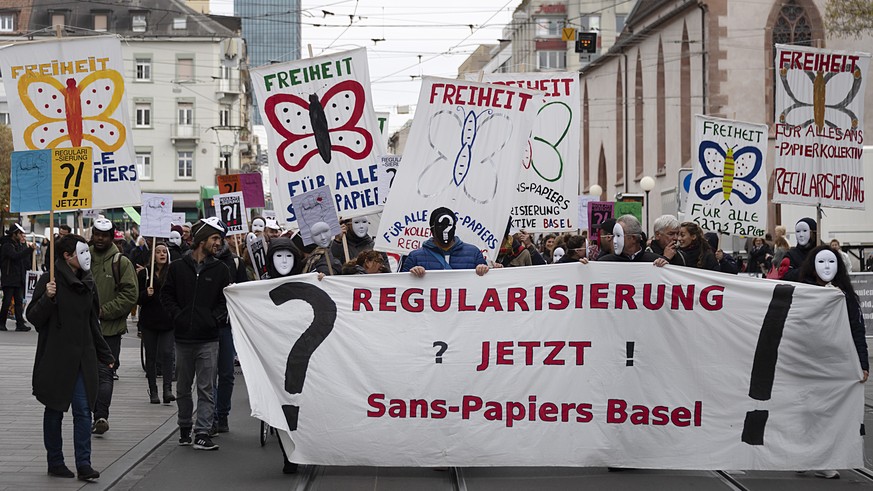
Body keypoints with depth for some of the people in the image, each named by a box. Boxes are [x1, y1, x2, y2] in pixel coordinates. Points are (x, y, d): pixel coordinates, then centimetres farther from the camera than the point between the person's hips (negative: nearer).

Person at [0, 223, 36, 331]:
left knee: (19, 301, 3)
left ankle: (20, 324, 1)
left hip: (19, 279, 8)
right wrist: (30, 249, -31)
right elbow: (16, 256, -27)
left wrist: (26, 245, 4)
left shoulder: (19, 245, 16)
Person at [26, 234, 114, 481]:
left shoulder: (87, 283, 12)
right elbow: (34, 317, -9)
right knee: (55, 410, 6)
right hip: (55, 358, -5)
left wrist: (105, 354, 21)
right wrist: (47, 298, -27)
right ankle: (55, 462, 16)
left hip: (83, 357, 5)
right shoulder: (50, 281, -7)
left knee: (83, 410, -3)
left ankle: (83, 464, -4)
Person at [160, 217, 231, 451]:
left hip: (208, 338, -1)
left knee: (206, 388, -4)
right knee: (183, 388, 12)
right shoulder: (178, 267, 4)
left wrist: (216, 317, -6)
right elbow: (166, 295, 8)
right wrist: (177, 315, -4)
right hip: (183, 337, 1)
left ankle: (202, 433, -5)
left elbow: (227, 299, 7)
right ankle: (185, 427, 26)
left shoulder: (220, 269, 5)